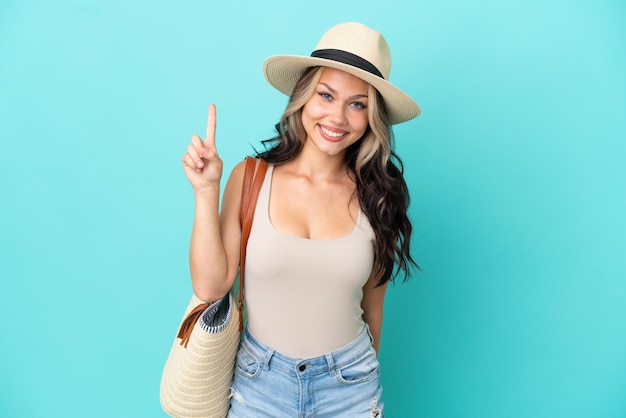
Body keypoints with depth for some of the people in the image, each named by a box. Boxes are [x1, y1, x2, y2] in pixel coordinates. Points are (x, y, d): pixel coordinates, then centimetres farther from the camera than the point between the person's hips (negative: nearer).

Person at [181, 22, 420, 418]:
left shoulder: (375, 196, -9)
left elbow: (372, 304, 1)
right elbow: (210, 286, -14)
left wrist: (366, 368, 12)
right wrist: (206, 192, -20)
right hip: (260, 382, 0)